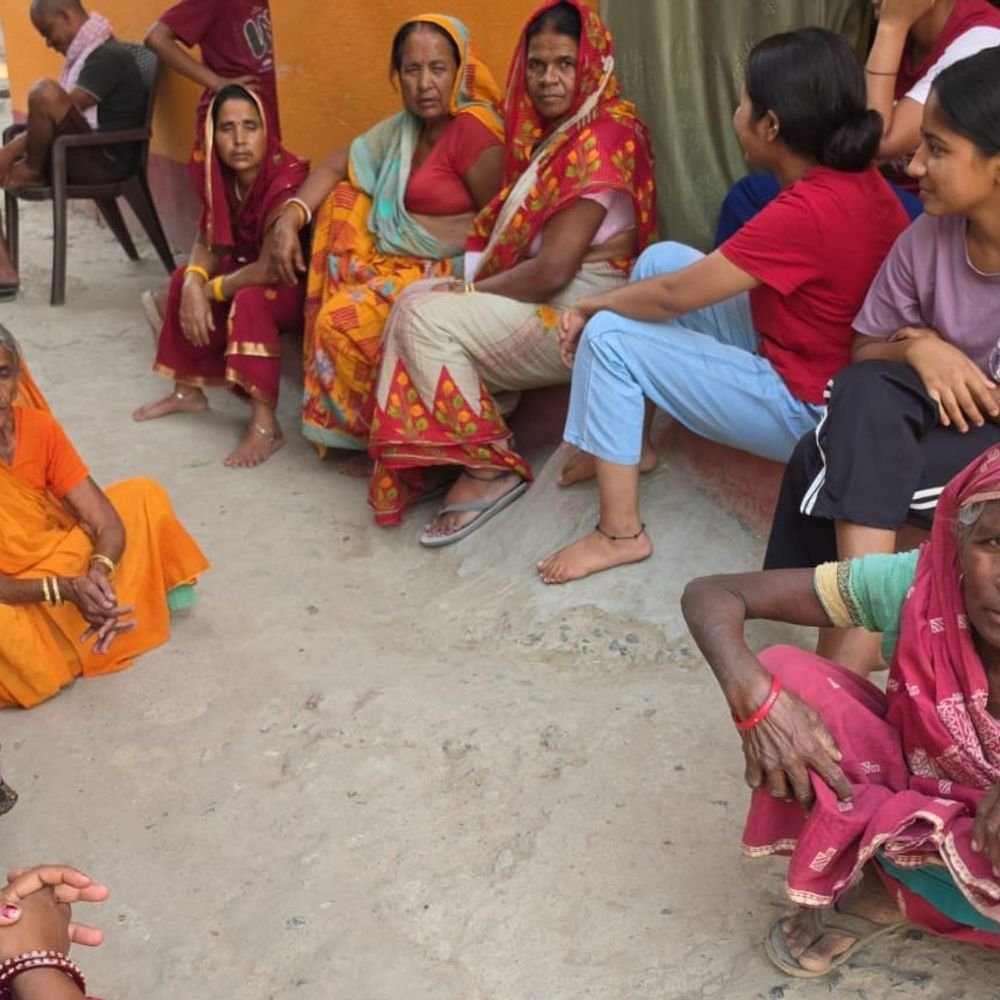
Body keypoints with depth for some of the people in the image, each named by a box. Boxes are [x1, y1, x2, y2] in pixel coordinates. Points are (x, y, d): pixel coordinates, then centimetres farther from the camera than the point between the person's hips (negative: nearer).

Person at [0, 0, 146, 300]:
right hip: (80, 155, 10)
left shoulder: (108, 57, -13)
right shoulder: (83, 54, 18)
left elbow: (60, 108, -19)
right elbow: (54, 119, 16)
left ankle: (33, 171, -6)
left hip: (104, 161, -10)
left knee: (45, 92, -31)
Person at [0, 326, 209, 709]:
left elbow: (107, 524, -13)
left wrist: (98, 572, -34)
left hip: (58, 564, 6)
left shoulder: (38, 427, -11)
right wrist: (66, 589, -41)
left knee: (144, 495, 3)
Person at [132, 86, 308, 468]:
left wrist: (211, 290, -19)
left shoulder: (287, 182, -31)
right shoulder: (222, 176, -6)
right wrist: (194, 284, -22)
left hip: (303, 286, -9)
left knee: (250, 300, -33)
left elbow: (269, 270, -34)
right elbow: (208, 242, -1)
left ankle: (265, 424, -31)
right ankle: (189, 391, 18)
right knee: (184, 279, 5)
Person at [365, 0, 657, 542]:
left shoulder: (599, 143, -17)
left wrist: (471, 289, -9)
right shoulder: (556, 131, 12)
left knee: (426, 317, -18)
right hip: (547, 300, 10)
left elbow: (552, 270, -22)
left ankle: (491, 467, -10)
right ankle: (449, 458, -5)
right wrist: (470, 284, -3)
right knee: (415, 301, -2)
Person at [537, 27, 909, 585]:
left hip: (808, 408, -9)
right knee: (661, 259, 10)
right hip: (803, 359, 9)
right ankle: (629, 444, 21)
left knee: (608, 337, -14)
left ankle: (620, 533, -6)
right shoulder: (858, 179, -2)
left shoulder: (809, 211, -29)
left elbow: (673, 296, -23)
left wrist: (591, 305, -5)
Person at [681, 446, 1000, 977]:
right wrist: (756, 697, -40)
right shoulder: (912, 584, -24)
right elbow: (709, 593, -20)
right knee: (783, 673, -24)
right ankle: (869, 880, -8)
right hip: (907, 795, 2)